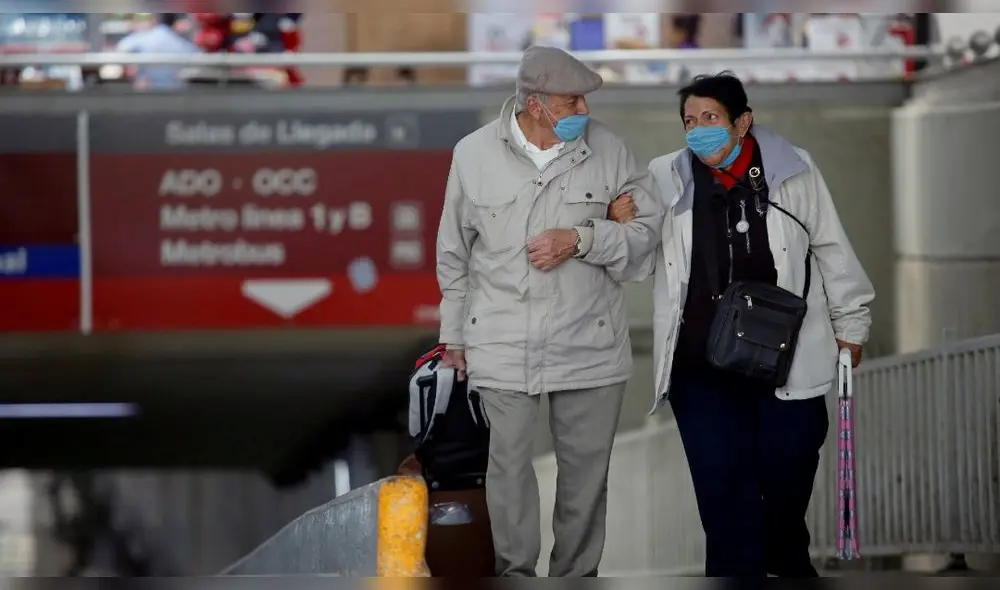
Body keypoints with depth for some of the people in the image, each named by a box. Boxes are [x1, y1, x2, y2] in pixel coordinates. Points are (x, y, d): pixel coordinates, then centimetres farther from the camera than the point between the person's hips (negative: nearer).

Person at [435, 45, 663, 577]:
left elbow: (648, 226, 2)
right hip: (502, 346, -1)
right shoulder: (473, 153, -3)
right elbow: (454, 254, 8)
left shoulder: (607, 149, -3)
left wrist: (580, 240, -14)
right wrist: (453, 335, 12)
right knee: (507, 466, 0)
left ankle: (576, 574, 25)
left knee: (586, 468, 10)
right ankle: (515, 574, 16)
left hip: (588, 345, 1)